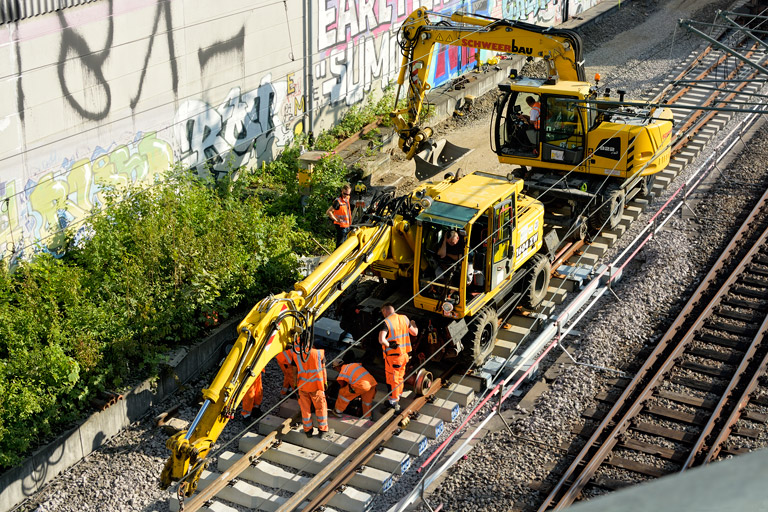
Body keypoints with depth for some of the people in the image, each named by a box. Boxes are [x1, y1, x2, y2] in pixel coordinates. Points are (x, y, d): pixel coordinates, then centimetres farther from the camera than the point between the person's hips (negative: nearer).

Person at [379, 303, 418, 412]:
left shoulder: (386, 322, -18)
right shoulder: (404, 318, 1)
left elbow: (381, 339, -33)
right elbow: (415, 333, 15)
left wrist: (389, 345, -17)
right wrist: (414, 325, 34)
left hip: (393, 355, -7)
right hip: (404, 354, 7)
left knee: (392, 380, 4)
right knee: (400, 377, 21)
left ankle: (394, 404, 9)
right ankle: (397, 400, 36)